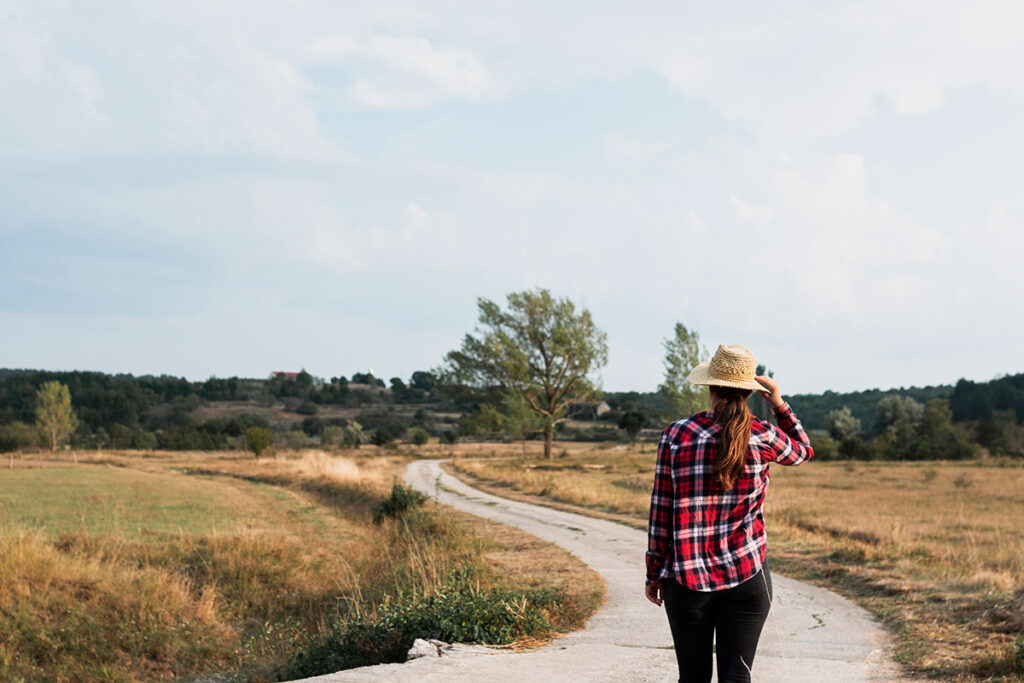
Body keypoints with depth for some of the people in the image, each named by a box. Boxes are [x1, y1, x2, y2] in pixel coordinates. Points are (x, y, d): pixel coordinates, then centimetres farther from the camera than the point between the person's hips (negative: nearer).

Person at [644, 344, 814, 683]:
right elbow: (803, 451, 20)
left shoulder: (676, 435, -5)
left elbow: (661, 510, -2)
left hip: (687, 578, 0)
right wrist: (780, 405, 15)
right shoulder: (762, 436, -4)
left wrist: (654, 574, 6)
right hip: (747, 577, 0)